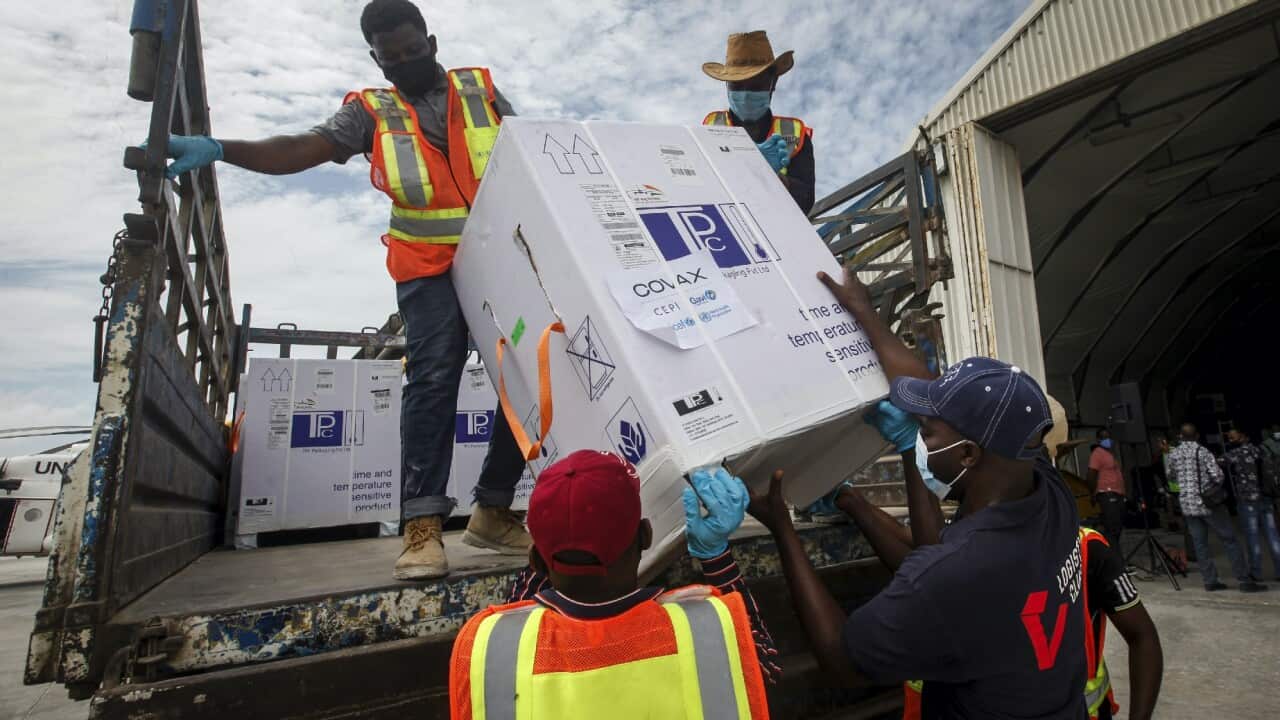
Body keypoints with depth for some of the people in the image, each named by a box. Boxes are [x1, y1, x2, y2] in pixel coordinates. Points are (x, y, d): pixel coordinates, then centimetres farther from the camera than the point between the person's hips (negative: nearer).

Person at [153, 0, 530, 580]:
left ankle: (493, 512, 9)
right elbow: (302, 150, -1)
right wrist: (218, 149, -16)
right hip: (429, 267, -2)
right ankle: (423, 526, -15)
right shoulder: (371, 111, 11)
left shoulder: (480, 88, 14)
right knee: (433, 374, -20)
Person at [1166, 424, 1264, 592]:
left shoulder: (1173, 454, 5)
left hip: (1187, 505, 3)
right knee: (1229, 540, 4)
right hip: (1208, 503, -3)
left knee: (1200, 544, 7)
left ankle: (1210, 581, 7)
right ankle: (1245, 580, 3)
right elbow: (1217, 475, -13)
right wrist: (1215, 485, 8)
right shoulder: (1202, 451, -8)